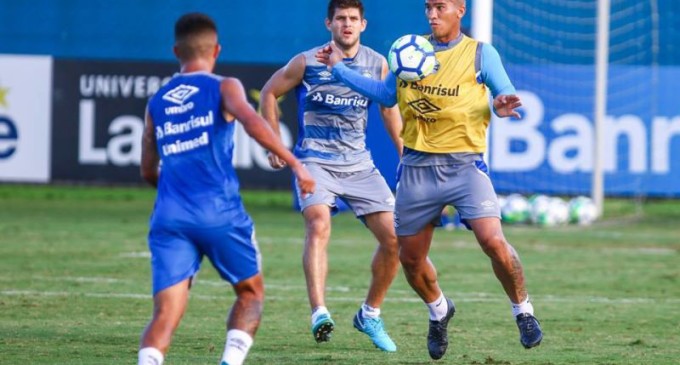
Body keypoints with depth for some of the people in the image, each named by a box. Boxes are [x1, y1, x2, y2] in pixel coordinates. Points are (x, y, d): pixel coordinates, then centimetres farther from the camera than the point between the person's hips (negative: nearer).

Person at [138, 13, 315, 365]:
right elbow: (251, 121, -16)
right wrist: (294, 163, -16)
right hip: (219, 213, -3)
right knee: (251, 293, 17)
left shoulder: (157, 102, 19)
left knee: (166, 313, -3)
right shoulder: (223, 88, 5)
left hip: (169, 217, 3)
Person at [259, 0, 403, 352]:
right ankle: (319, 313, -42)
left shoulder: (378, 65, 3)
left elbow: (389, 108, 17)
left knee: (394, 238, -2)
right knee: (319, 225, -30)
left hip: (359, 164, 4)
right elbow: (269, 92, 7)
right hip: (315, 161, -4)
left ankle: (370, 314, 19)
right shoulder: (307, 63, -6)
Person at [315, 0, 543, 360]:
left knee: (493, 240, -21)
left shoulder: (480, 54, -1)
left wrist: (501, 106, -24)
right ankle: (439, 310, 37)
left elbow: (506, 97, 0)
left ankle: (523, 311, 1)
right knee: (409, 258, 7)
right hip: (417, 168, 4)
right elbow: (386, 94, 18)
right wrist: (339, 68, 13)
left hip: (464, 165, -4)